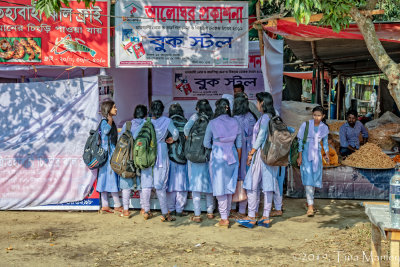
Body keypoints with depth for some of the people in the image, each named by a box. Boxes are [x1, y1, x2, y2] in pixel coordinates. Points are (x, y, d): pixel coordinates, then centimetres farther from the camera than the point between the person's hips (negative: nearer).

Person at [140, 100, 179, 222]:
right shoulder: (166, 121, -3)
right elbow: (175, 133, -13)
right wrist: (172, 139, 8)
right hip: (161, 154, -2)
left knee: (146, 183, 11)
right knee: (160, 185, 1)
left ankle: (146, 211, 17)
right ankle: (165, 213, 1)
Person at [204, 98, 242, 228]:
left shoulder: (213, 123, -6)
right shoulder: (235, 122, 2)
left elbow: (206, 143, -1)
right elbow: (239, 144, 6)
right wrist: (238, 160, 16)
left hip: (218, 157, -4)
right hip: (232, 157, 4)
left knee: (220, 188, 1)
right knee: (229, 187, 13)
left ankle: (224, 219, 0)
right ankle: (227, 215, 21)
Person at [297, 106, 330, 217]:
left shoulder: (324, 128, 2)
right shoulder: (306, 125, -9)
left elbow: (325, 142, 15)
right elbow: (300, 141, -6)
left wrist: (327, 154, 2)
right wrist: (299, 156, -8)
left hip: (317, 155, 4)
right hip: (306, 153, -4)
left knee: (315, 178, 8)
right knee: (308, 178, -13)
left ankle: (309, 201, 27)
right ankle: (310, 206, -16)